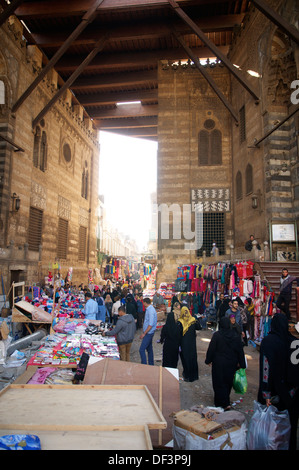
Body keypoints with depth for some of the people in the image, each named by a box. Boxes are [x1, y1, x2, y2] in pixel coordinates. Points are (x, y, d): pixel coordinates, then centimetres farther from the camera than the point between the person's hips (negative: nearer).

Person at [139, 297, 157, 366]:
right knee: (149, 349, 16)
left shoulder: (151, 310, -20)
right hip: (148, 333, 10)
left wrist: (144, 333, -18)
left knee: (141, 350, -10)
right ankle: (151, 365, 26)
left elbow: (151, 324, -24)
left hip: (148, 333, -10)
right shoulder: (148, 309, 10)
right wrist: (143, 331, 18)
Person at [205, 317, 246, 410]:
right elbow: (240, 351, -1)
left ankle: (225, 404, 0)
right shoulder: (236, 336, -7)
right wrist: (241, 364, 7)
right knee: (228, 382, 21)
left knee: (219, 384, 6)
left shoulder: (216, 335, -15)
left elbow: (211, 349, -10)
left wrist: (208, 360, 3)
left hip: (219, 364, -4)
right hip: (231, 364, 4)